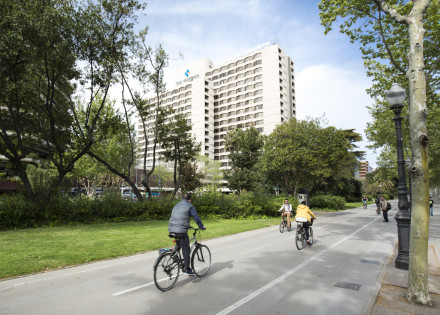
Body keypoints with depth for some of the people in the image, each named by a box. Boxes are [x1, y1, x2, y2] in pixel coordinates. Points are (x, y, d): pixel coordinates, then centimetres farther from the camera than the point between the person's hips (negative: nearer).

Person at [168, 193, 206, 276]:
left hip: (171, 230, 7)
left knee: (178, 245, 30)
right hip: (181, 231, -7)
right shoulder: (190, 206, -2)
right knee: (186, 250, 2)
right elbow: (196, 218, -5)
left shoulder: (176, 206, 20)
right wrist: (202, 227, 9)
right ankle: (187, 269, 5)